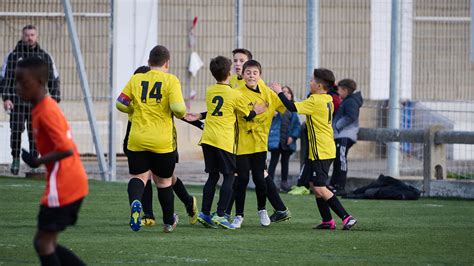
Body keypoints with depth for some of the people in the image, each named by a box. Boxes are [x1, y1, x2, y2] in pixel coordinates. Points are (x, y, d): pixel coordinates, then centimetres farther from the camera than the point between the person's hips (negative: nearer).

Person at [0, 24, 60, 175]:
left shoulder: (45, 57, 8)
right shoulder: (13, 56, 5)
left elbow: (54, 79, 11)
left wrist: (55, 99, 2)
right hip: (17, 102, -1)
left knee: (35, 133, -3)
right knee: (16, 131, -7)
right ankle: (16, 159, 8)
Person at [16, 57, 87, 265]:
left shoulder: (45, 112, -16)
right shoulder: (45, 107, 13)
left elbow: (66, 149, -24)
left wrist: (38, 162, -14)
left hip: (62, 187, -10)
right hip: (74, 184, 10)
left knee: (43, 242, -4)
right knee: (47, 243, 13)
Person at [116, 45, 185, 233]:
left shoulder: (136, 80, 2)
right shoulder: (171, 80, -6)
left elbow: (121, 104, 4)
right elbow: (178, 108, -17)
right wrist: (182, 114, 6)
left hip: (137, 140, 1)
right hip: (163, 141, -1)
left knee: (138, 176, 8)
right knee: (164, 181, 15)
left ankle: (135, 201, -26)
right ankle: (169, 222, 28)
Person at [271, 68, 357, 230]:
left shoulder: (315, 100, -17)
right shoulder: (328, 100, 11)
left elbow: (293, 108, -18)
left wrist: (279, 92, -7)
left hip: (321, 151, -10)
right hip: (327, 149, 10)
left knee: (319, 188, -11)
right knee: (314, 185, 15)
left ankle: (346, 217, -14)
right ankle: (327, 221, 15)